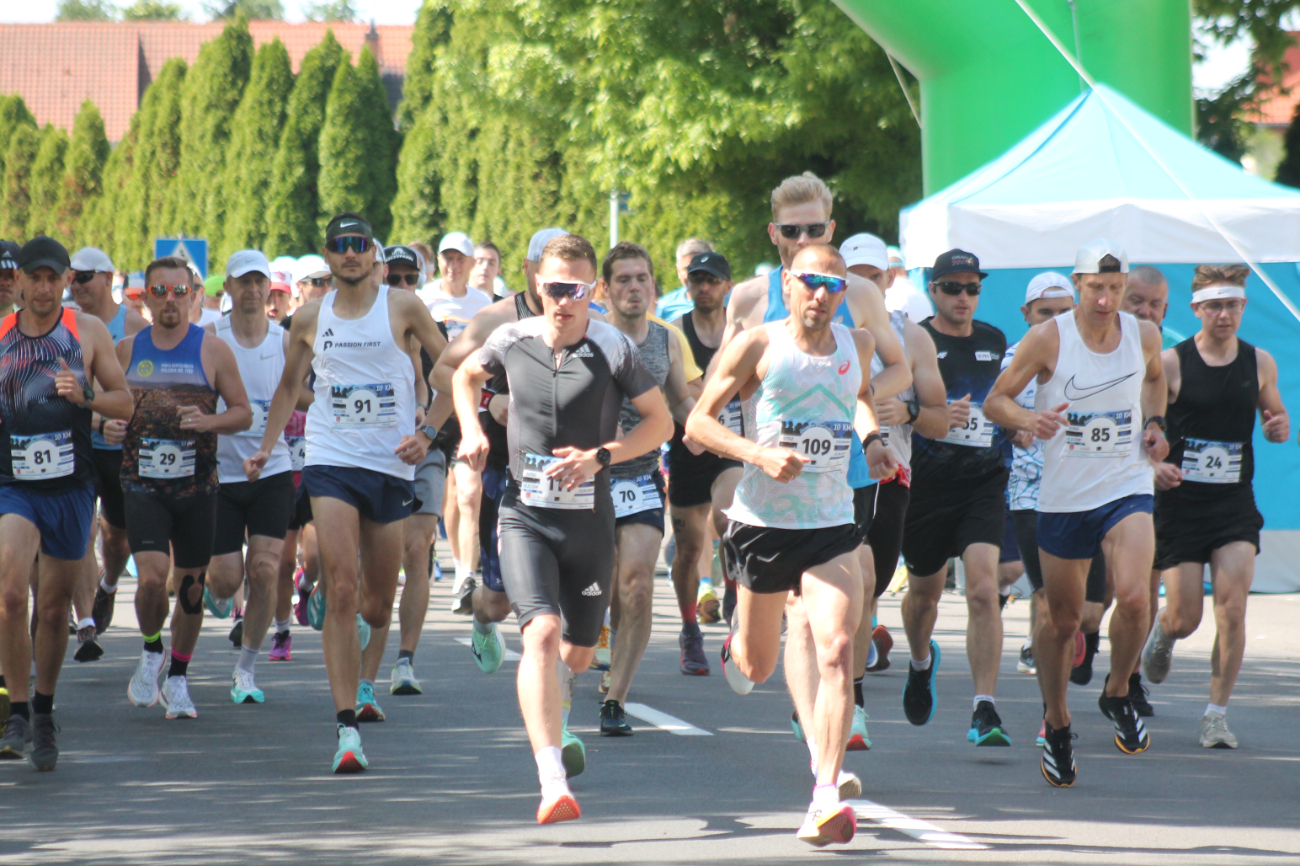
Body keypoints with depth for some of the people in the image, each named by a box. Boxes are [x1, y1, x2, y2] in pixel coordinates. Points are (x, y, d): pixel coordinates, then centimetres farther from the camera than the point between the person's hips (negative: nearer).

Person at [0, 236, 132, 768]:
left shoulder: (88, 331, 2)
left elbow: (124, 404, 4)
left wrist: (85, 394, -15)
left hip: (70, 485, 1)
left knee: (55, 606, 9)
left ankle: (44, 711, 28)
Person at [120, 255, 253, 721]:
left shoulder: (213, 350, 1)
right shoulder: (127, 351, 7)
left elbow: (243, 413, 4)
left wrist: (207, 422, -16)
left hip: (196, 485, 0)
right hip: (142, 484, 0)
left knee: (192, 585, 6)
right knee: (151, 576, -19)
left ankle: (177, 679, 24)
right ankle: (151, 653, 9)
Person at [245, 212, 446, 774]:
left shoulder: (402, 308, 1)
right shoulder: (310, 319, 7)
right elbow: (289, 386, 21)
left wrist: (428, 431, -6)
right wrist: (265, 449, 14)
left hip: (392, 465, 0)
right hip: (331, 460, 0)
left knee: (376, 607, 7)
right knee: (342, 590, -16)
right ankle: (346, 726, -18)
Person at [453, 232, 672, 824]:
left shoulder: (613, 349, -6)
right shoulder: (513, 341, -1)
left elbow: (661, 423, 1)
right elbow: (467, 375, 22)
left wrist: (600, 456, -12)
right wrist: (472, 429, 4)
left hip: (589, 519, 1)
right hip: (524, 514, -1)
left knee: (578, 653, 13)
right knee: (542, 631, -22)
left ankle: (554, 701, 53)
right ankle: (552, 782, -30)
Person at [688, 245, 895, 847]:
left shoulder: (857, 346, 5)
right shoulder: (757, 346, -6)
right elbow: (698, 422, -5)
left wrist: (873, 442, 9)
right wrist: (758, 453, -20)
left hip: (833, 526, 2)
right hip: (764, 521, -2)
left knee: (837, 651, -17)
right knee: (757, 667, 13)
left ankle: (826, 798, -20)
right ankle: (738, 642, 53)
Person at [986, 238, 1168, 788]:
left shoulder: (1144, 336, 0)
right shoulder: (1048, 339, -10)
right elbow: (995, 401, -4)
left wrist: (1155, 422, 5)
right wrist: (1028, 419, -24)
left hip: (1127, 488, 1)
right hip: (1063, 495, -1)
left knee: (1133, 597, -22)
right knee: (1061, 622, 7)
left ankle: (1118, 695, 4)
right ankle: (1056, 724, 30)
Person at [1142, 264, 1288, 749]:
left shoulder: (1259, 364, 4)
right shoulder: (1170, 364, -5)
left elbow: (1276, 418, 17)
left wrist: (1280, 428, -7)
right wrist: (1153, 465, -21)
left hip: (1235, 504, 2)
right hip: (1180, 501, -2)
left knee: (1232, 609, -12)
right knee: (1185, 618, 1)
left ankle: (1217, 713, -2)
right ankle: (1161, 631, 40)